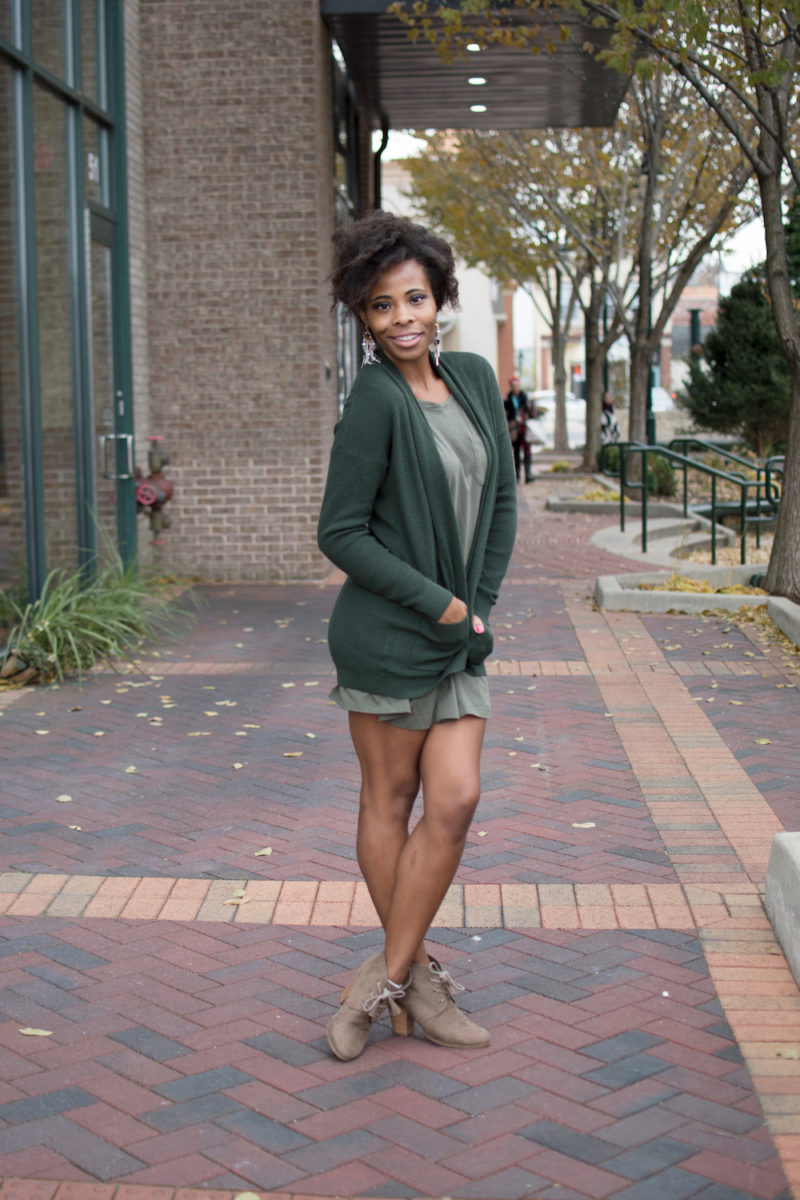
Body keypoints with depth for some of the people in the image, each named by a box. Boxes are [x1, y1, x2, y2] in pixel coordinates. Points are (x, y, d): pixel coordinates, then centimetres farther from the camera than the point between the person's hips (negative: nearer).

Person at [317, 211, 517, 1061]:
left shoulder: (474, 378, 6)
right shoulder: (375, 398, -13)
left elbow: (500, 501, 12)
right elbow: (340, 533, -14)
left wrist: (481, 606, 4)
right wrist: (437, 603, -12)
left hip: (461, 639, 6)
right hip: (386, 634, -6)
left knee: (455, 799, -1)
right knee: (390, 800, 6)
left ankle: (385, 977, 11)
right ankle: (417, 974, 20)